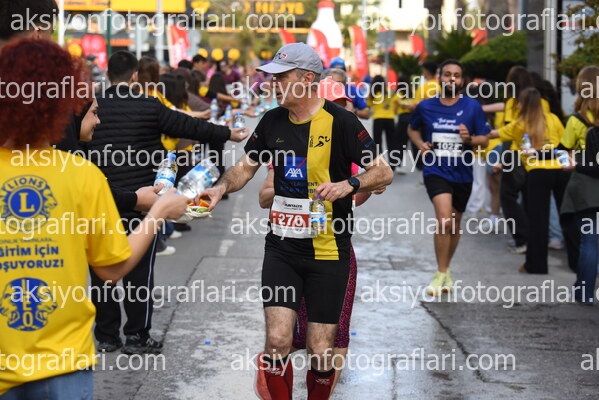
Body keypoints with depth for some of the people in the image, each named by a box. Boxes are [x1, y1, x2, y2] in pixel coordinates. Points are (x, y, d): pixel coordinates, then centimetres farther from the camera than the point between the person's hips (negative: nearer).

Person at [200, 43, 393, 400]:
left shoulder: (339, 121, -9)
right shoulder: (272, 122, 5)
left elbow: (384, 172, -10)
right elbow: (246, 167, 15)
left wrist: (349, 185, -28)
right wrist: (222, 187, -5)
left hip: (328, 252, -3)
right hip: (282, 248, 3)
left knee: (321, 353, 0)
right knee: (277, 341, -9)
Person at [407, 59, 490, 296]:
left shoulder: (472, 107, -2)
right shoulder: (425, 107, 0)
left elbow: (484, 140, 1)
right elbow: (412, 129, 18)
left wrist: (470, 139, -20)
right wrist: (420, 144, -2)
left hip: (462, 173, 2)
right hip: (436, 171, -2)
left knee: (454, 225, 15)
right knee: (444, 219, -22)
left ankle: (445, 270, 37)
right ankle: (441, 274, -11)